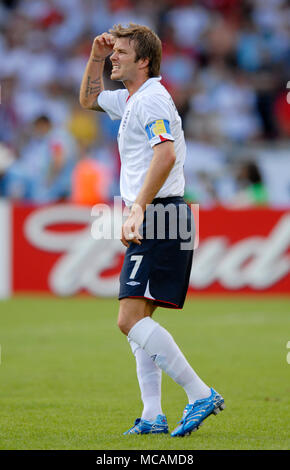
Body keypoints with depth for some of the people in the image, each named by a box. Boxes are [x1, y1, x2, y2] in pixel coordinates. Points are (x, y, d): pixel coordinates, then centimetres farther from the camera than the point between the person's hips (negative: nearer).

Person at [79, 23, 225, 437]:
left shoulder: (152, 99, -12)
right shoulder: (129, 100, 19)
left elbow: (166, 154, -27)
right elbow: (89, 99, 39)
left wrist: (138, 210, -30)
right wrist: (96, 57, 23)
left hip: (160, 217, -10)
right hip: (150, 221, 10)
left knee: (131, 318, -17)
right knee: (136, 320, 9)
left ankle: (200, 394, -18)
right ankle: (153, 416, 8)